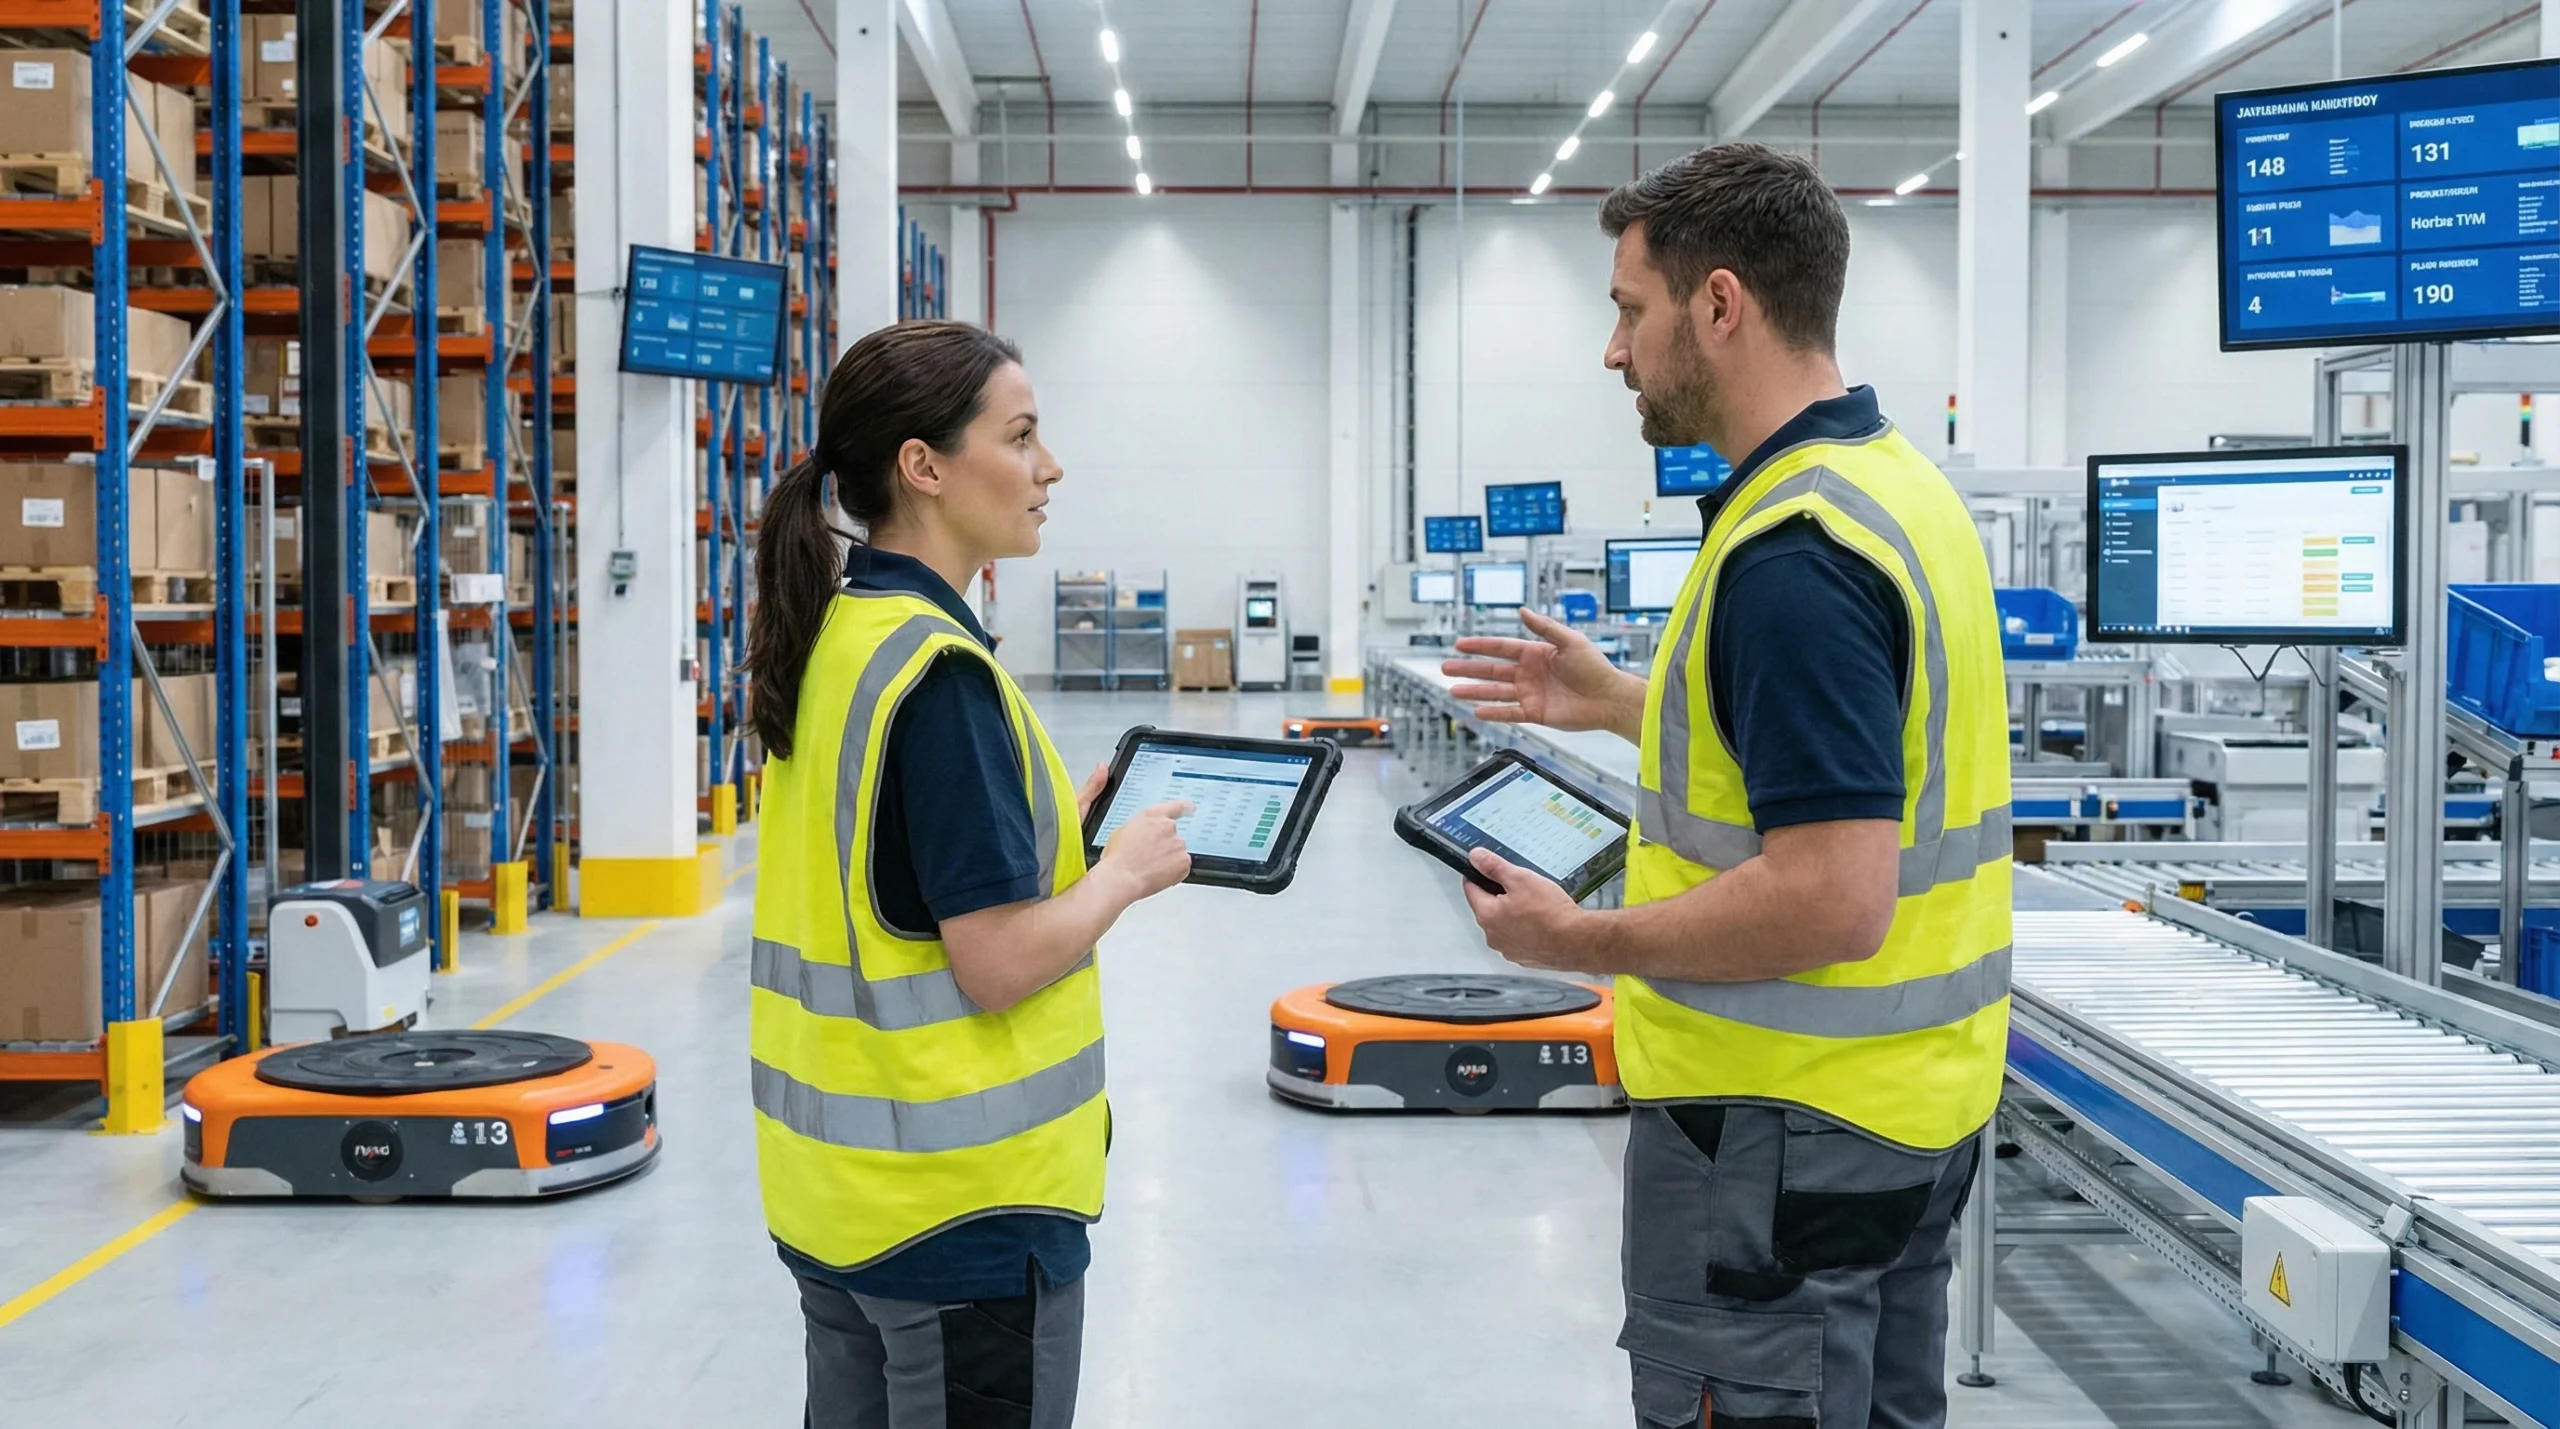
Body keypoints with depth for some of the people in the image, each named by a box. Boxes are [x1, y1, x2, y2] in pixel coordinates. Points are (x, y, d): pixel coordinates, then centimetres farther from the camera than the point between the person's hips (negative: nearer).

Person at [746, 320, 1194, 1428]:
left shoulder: (831, 641, 5)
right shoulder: (940, 671, -20)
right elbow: (998, 964, -22)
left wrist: (1052, 828, 10)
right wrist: (1127, 870, -6)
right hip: (959, 1204, -8)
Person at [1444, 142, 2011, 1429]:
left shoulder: (1793, 551, -24)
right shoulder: (1899, 482, 7)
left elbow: (1833, 899, -29)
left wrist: (1581, 942, -17)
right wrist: (1620, 704, 19)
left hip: (1782, 1129, -10)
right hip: (1907, 1099, 10)